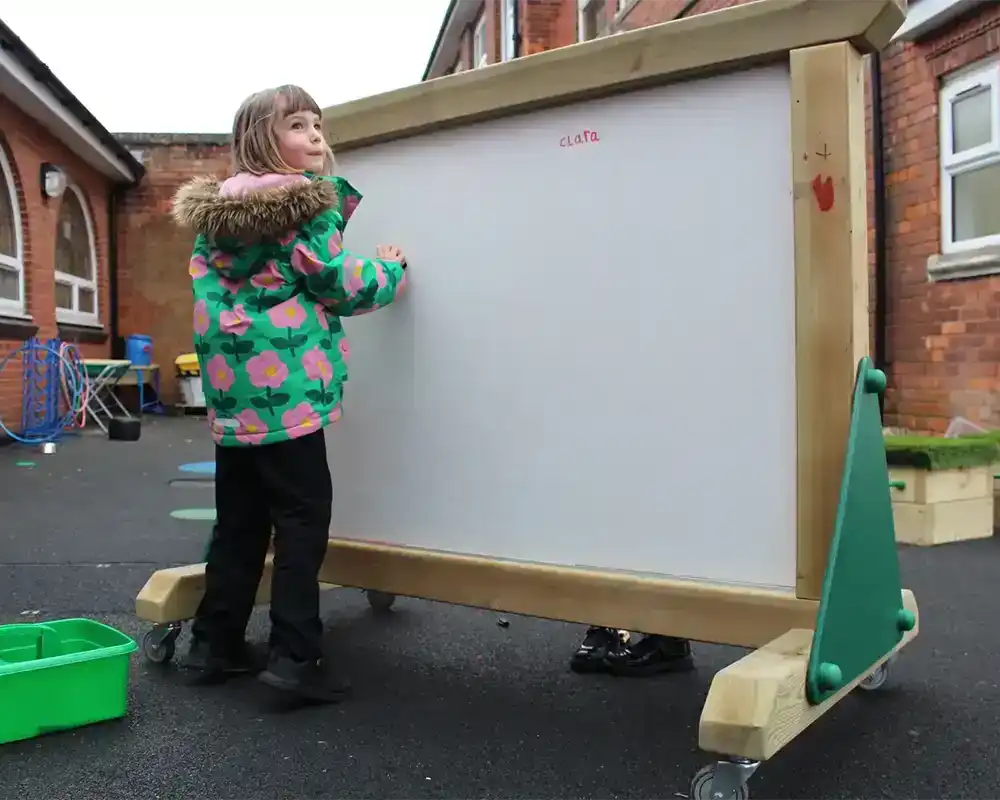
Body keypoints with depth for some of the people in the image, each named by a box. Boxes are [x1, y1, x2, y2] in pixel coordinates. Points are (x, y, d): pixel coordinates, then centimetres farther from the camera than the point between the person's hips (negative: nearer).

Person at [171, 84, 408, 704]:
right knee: (303, 518, -2)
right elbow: (338, 286, -6)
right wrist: (391, 270, 10)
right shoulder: (310, 203, -8)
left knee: (239, 518, 16)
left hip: (229, 387, 8)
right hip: (285, 385, -7)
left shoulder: (213, 210, 14)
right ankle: (295, 657, -3)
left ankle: (216, 643, 23)